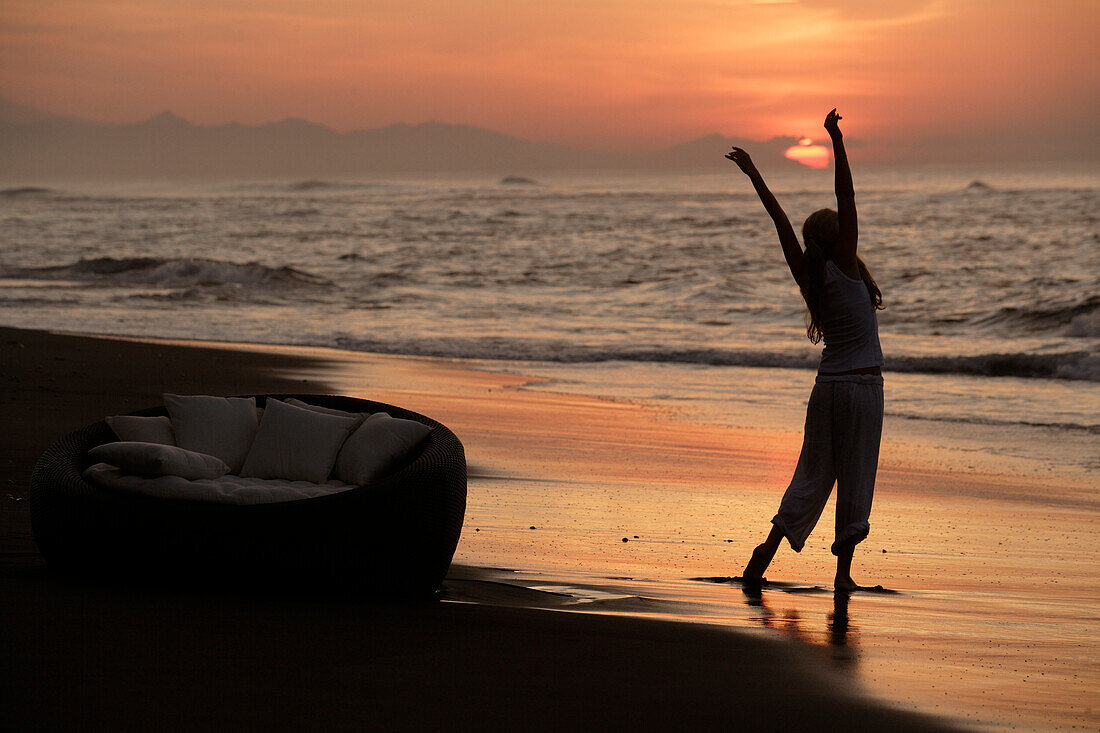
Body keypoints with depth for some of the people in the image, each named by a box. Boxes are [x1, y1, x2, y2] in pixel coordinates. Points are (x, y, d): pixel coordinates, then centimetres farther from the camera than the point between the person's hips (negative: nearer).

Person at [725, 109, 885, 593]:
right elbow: (847, 201, -16)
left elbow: (780, 219, 8)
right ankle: (843, 571, 2)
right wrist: (837, 142, -18)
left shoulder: (807, 275, 2)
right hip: (863, 386, -5)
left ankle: (771, 544, -7)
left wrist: (753, 173, 13)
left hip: (827, 388, 5)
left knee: (814, 474, 10)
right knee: (855, 478, 1)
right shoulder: (844, 268, -9)